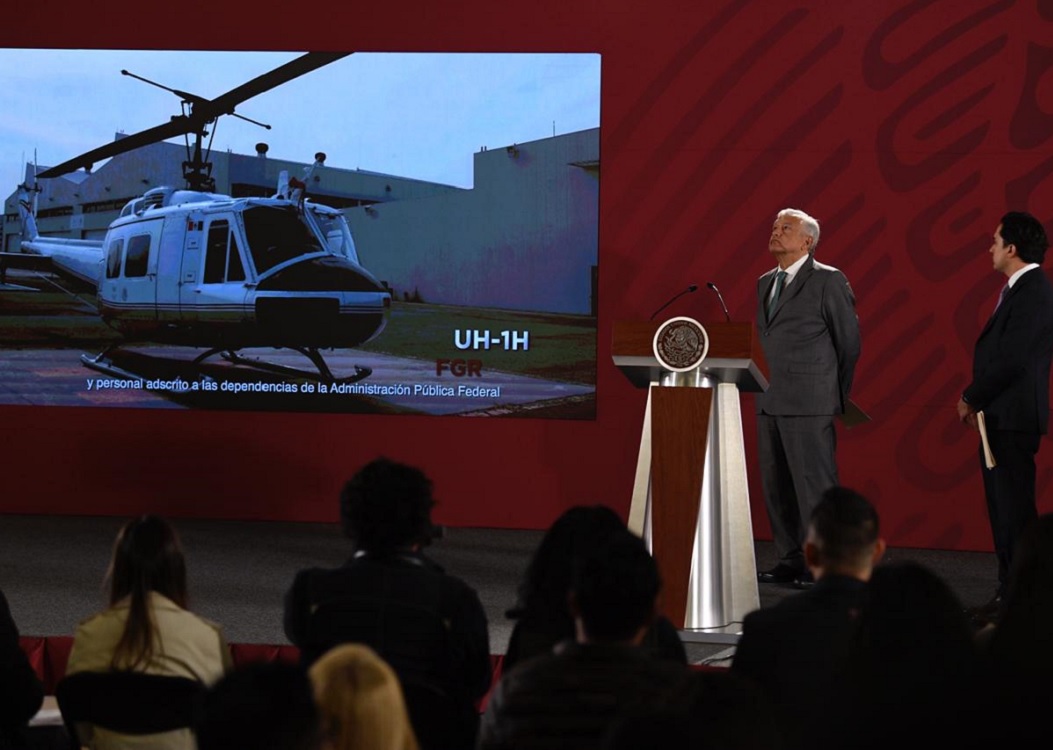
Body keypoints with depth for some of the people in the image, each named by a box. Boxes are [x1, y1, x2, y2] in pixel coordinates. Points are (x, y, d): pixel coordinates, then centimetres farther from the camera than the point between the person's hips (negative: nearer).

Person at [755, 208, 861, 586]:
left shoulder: (828, 281, -5)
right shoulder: (765, 283, 17)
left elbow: (849, 341, -2)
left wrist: (838, 396, 3)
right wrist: (761, 385, 14)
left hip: (809, 402, -8)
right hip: (769, 401, 8)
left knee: (814, 484, -7)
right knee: (776, 486, 9)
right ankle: (791, 560, 16)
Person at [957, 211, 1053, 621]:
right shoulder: (1018, 289, 15)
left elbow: (1011, 358, -22)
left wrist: (971, 398, -12)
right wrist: (977, 398, 8)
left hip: (1014, 416, -10)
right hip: (1001, 415, 10)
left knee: (1014, 507, -7)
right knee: (1004, 507, 13)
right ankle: (1011, 593, 18)